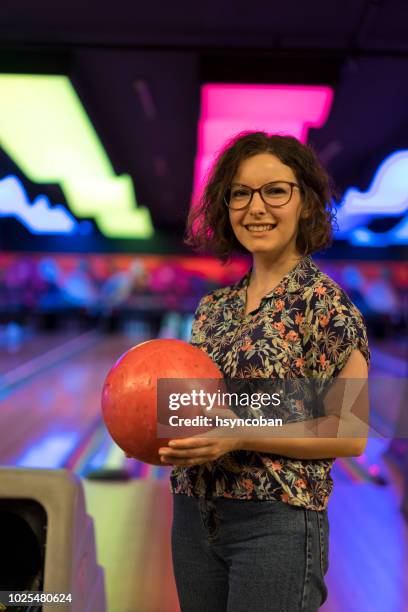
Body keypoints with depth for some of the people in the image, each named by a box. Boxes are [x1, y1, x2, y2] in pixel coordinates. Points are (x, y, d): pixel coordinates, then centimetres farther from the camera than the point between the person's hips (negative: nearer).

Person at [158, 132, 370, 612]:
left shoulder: (324, 301, -11)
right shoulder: (214, 306, 6)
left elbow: (350, 436, -12)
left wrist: (241, 436, -21)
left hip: (277, 522, -5)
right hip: (194, 515, 6)